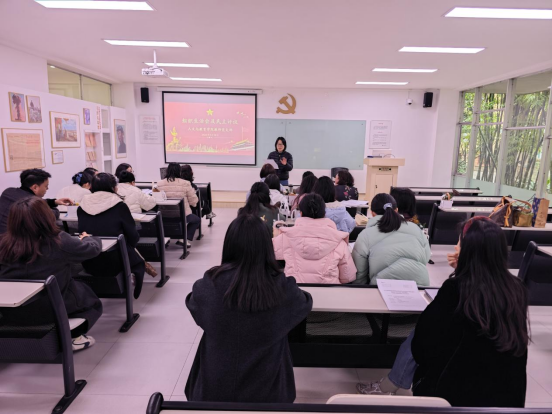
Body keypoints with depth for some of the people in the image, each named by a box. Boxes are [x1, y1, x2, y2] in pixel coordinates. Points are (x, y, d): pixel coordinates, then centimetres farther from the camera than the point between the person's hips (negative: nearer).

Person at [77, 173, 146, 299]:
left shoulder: (81, 207, 2)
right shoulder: (119, 206, -11)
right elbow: (134, 238, -8)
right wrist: (130, 243, 15)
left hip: (88, 265, 5)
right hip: (114, 264, -5)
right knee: (139, 263, 26)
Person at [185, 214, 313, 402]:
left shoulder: (211, 283, -23)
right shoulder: (282, 288, -24)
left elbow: (192, 303, 1)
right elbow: (305, 303, 0)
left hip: (215, 388, 0)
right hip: (266, 389, 0)